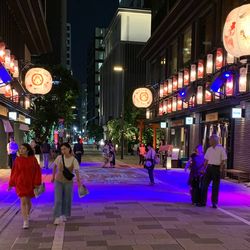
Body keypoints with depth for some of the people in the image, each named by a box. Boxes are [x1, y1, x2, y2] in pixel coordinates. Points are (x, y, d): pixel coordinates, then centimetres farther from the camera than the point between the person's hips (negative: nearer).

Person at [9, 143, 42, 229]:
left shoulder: (33, 159, -6)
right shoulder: (18, 160, -7)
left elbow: (37, 171, -3)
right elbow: (14, 172, -1)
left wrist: (37, 183, -8)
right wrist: (11, 184, 2)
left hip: (30, 183, 2)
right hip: (20, 183, -1)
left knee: (28, 201, 17)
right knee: (23, 201, -9)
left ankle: (27, 215, 42)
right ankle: (25, 222, -5)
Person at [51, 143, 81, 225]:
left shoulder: (74, 160, -15)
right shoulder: (59, 158, -10)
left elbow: (77, 171, -23)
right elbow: (55, 166, 7)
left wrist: (78, 180, -38)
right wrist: (53, 176, 11)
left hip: (68, 182, 0)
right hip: (58, 181, 0)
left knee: (67, 199, 11)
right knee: (58, 199, -6)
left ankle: (64, 215, 30)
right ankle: (57, 217, -4)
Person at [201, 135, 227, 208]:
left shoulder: (221, 149, -6)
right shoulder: (209, 149, 10)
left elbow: (223, 160, -7)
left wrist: (220, 169, -14)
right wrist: (204, 169, 8)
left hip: (216, 168, -5)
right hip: (209, 168, 5)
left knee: (215, 186, 3)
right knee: (205, 185, 4)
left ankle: (214, 203, 13)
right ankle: (203, 202, 13)